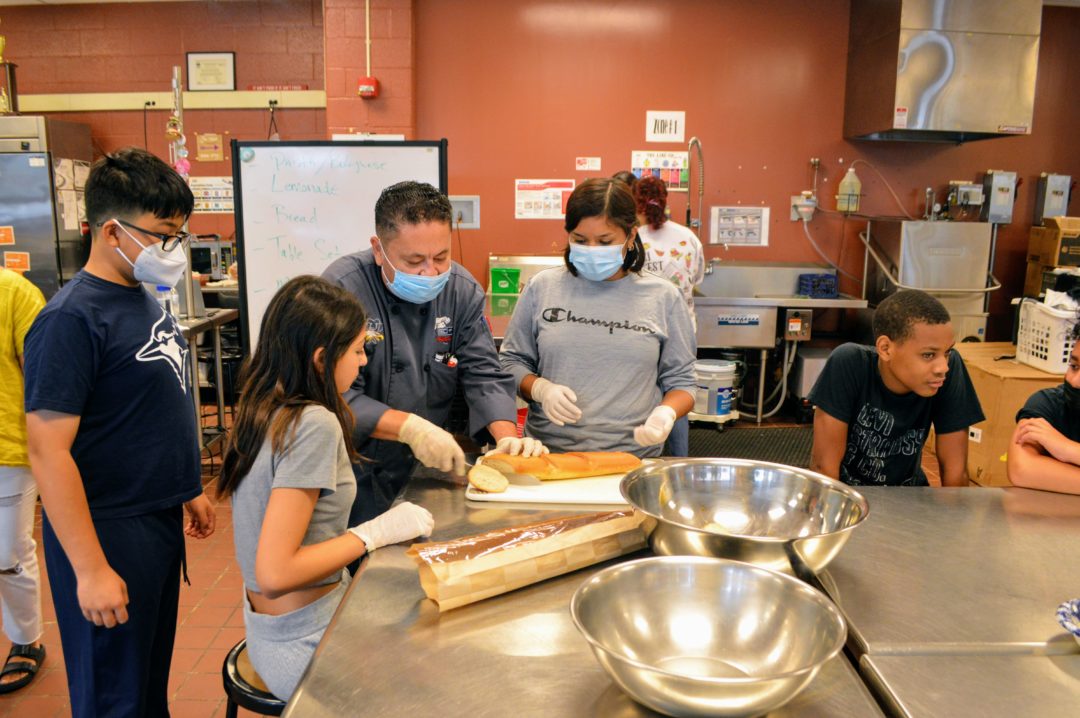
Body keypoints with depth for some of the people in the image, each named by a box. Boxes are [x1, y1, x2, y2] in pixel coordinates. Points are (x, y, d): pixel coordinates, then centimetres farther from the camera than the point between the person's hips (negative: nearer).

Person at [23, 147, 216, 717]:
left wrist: (189, 488, 20)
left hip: (160, 520, 8)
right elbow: (48, 452, -22)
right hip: (107, 535, -8)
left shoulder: (143, 300, 7)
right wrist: (90, 570, -21)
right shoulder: (72, 319, -20)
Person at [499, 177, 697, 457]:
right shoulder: (543, 287, 7)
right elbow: (512, 362, 14)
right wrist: (541, 389, -6)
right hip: (548, 451, 0)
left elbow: (680, 381, 12)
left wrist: (666, 413, -9)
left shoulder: (663, 297, 6)